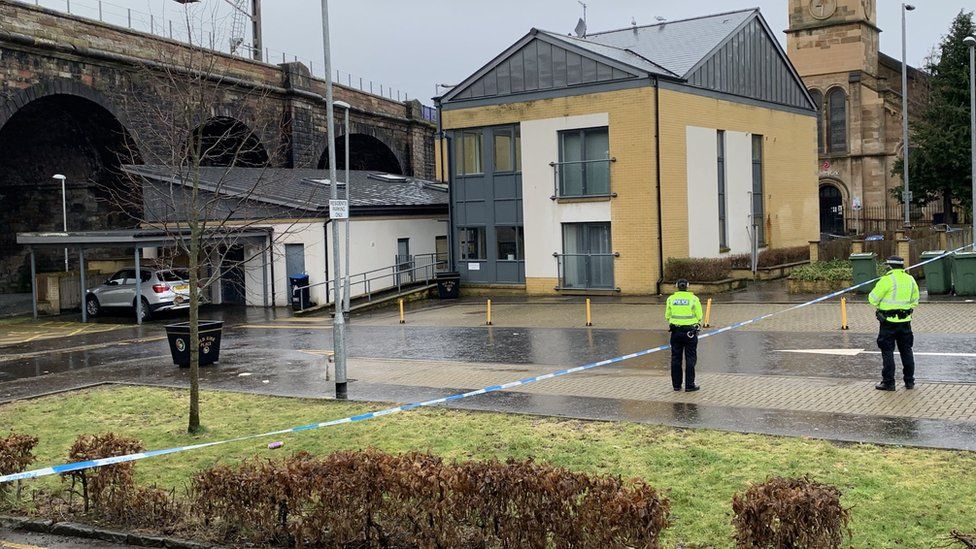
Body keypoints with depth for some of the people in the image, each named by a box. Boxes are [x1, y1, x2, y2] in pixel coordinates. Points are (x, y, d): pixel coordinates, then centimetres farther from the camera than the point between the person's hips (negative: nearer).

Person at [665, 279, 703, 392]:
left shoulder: (671, 298, 1)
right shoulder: (693, 298, -6)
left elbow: (667, 316, 5)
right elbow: (699, 316, -4)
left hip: (676, 331, 3)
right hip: (690, 331, -2)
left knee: (675, 358, 10)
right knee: (690, 359, 3)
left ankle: (676, 385, 13)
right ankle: (689, 385, 3)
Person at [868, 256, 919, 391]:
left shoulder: (887, 279, -14)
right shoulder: (910, 279, 7)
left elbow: (873, 298, -10)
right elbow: (915, 300, 17)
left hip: (889, 321, -6)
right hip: (905, 320, 6)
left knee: (887, 351, 1)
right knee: (906, 350, 15)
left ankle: (888, 382, 3)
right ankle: (909, 381, 19)